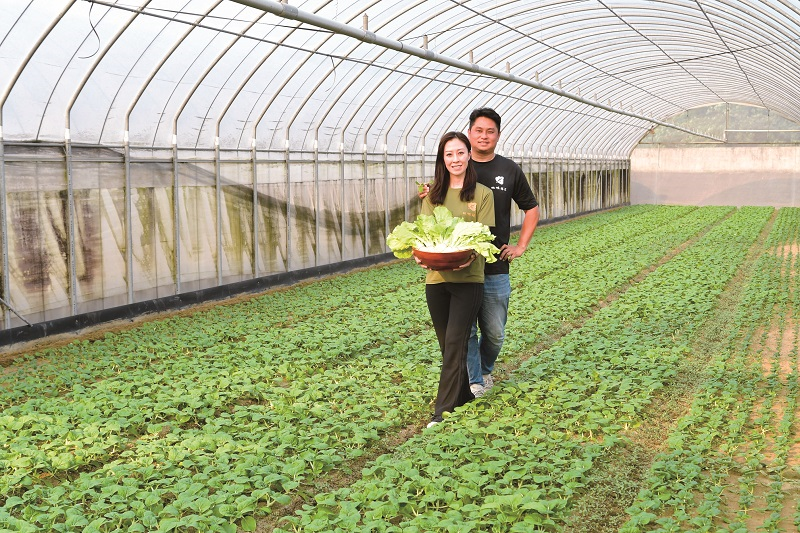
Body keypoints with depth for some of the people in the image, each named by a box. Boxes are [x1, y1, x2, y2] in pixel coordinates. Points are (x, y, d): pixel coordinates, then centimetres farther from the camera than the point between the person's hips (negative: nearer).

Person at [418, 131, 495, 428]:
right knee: (447, 344, 11)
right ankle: (463, 396, 28)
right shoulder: (433, 195, 11)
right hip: (436, 277, 4)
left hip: (468, 278, -4)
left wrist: (470, 255, -25)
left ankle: (443, 410, -5)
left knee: (455, 344, -8)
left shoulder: (482, 194, 2)